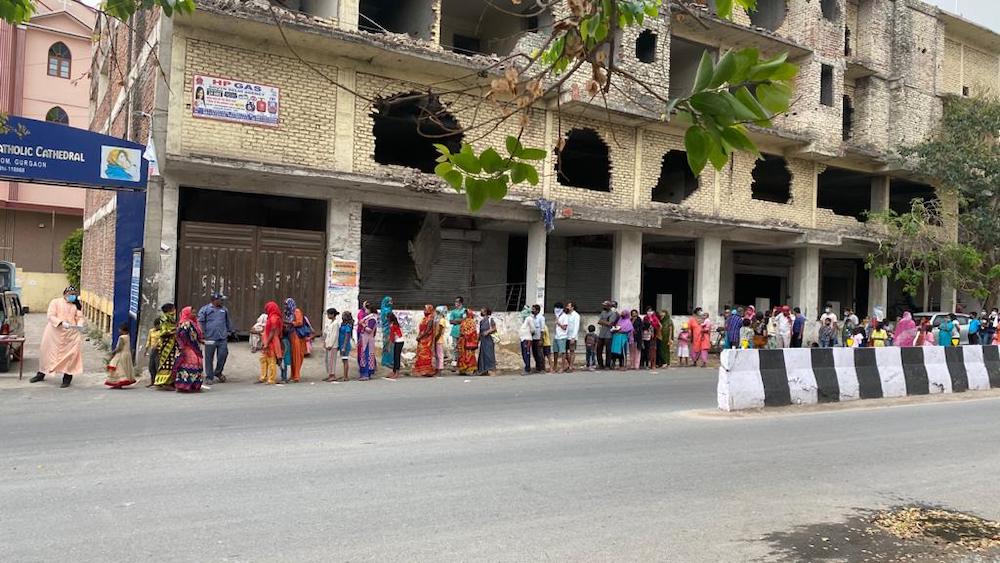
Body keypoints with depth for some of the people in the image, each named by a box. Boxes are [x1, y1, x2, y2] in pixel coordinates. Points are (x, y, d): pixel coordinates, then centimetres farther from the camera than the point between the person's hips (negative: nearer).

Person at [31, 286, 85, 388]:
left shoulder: (75, 305, 10)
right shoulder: (55, 302, 2)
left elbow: (79, 317, 8)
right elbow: (51, 316, -7)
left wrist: (79, 324, -15)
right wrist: (62, 323, -23)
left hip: (70, 334, 1)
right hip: (54, 333, -1)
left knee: (71, 354, -7)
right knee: (47, 352, 10)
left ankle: (67, 378, 2)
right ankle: (41, 373, 32)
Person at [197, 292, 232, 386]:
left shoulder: (224, 309, 14)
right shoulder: (205, 309, 0)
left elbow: (228, 322, 26)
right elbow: (200, 322, -1)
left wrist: (229, 331, 26)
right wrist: (203, 334, -5)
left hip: (223, 338, 4)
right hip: (210, 338, -4)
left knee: (223, 355, -1)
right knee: (209, 358, 2)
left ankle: (218, 372, 22)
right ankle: (209, 377, 11)